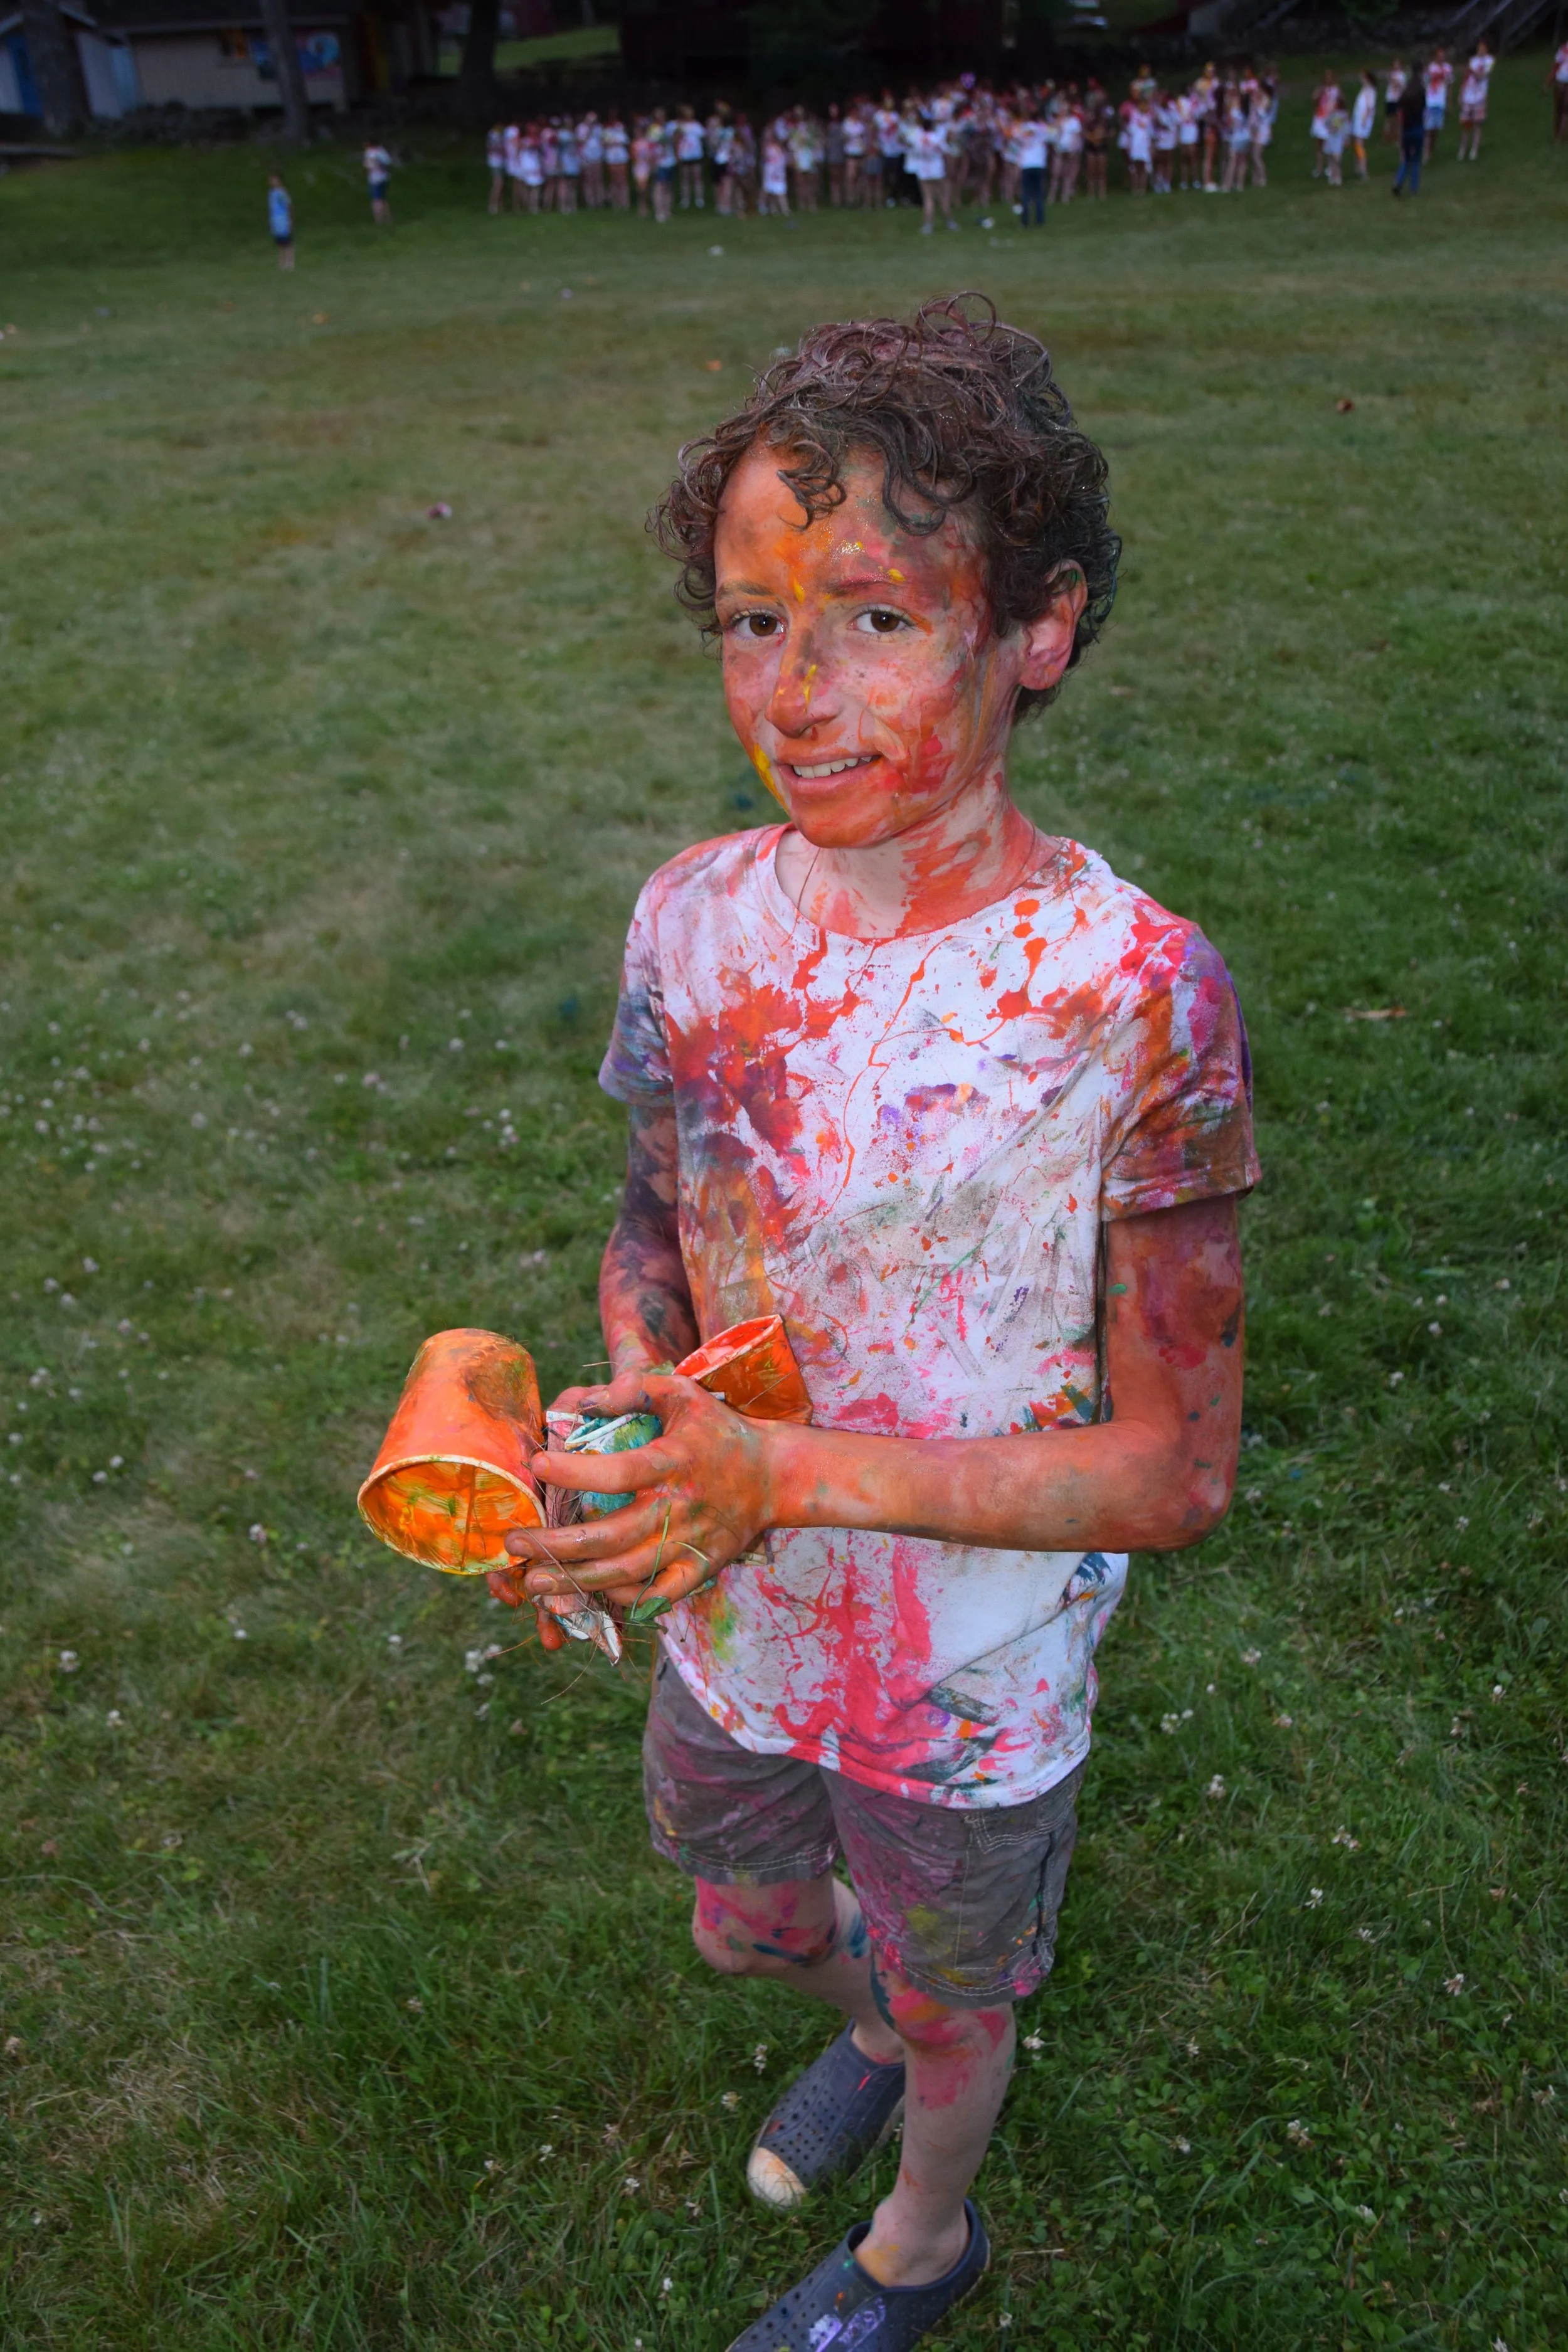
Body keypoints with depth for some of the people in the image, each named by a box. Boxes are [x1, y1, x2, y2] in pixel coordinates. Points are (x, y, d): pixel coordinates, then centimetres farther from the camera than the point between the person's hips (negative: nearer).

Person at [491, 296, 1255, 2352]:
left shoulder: (1131, 995, -29)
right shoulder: (699, 914, -14)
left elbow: (1176, 1472, -23)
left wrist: (787, 1471, -31)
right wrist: (630, 1416, -18)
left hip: (972, 1689, -4)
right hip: (732, 1625, 5)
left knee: (952, 2004, 27)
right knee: (749, 1929, 32)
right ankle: (871, 2032, 68)